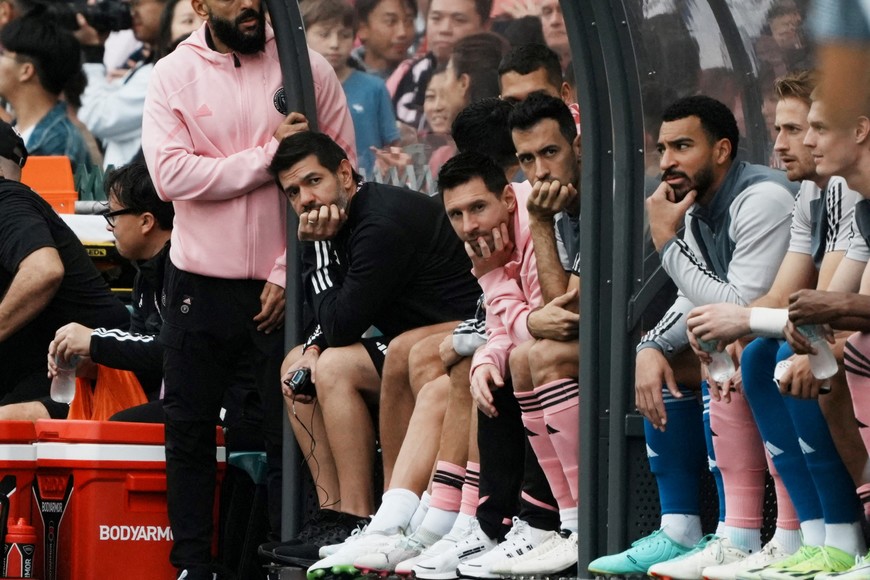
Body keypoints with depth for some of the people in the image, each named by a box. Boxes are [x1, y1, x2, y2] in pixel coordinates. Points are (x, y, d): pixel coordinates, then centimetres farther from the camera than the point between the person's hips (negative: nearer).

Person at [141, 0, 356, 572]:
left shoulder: (308, 69, -1)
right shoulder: (173, 75, -1)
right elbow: (171, 175, -13)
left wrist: (290, 272, -9)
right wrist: (268, 155, -16)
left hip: (284, 288, -1)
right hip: (201, 284, 1)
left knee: (290, 434, 0)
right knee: (189, 430, 6)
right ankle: (192, 564, 15)